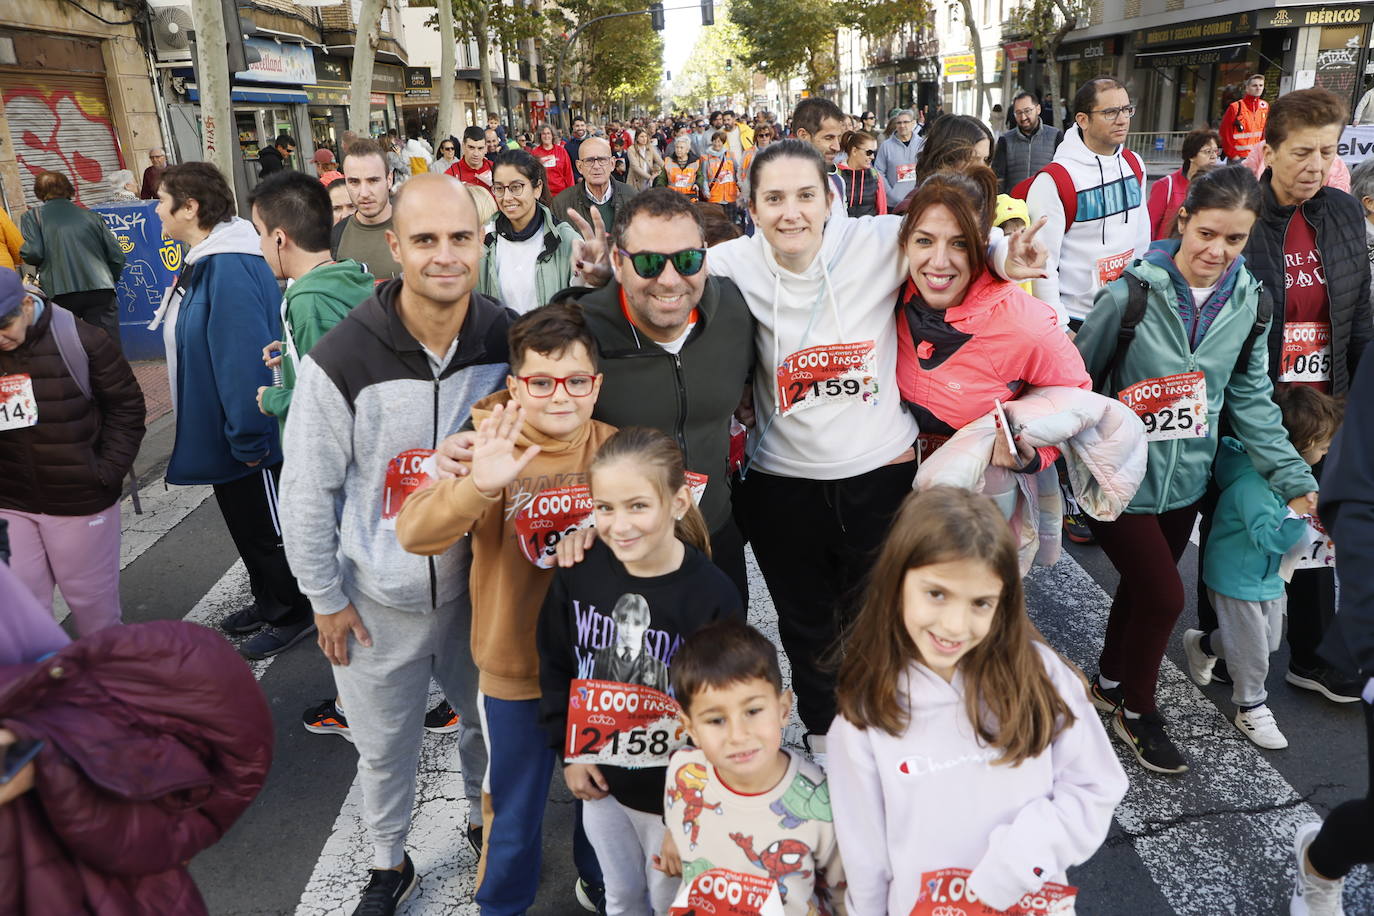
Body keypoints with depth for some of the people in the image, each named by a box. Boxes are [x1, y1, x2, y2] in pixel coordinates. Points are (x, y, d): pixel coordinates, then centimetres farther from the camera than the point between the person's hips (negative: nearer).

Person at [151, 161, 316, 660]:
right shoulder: (202, 263, 6)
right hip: (221, 433, 10)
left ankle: (293, 614, 27)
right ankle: (268, 602, 41)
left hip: (250, 442, -10)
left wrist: (247, 438, -25)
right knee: (244, 525, 23)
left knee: (267, 531, 8)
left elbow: (245, 360, -29)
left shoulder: (230, 271, -27)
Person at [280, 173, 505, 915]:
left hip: (477, 582, 2)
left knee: (487, 720, 22)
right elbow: (306, 492, -10)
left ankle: (484, 820, 52)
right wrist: (325, 597, -5)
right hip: (377, 600, -2)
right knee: (384, 746, 17)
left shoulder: (509, 341, -11)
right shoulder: (341, 360, -20)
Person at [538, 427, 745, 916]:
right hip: (599, 780, 3)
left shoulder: (713, 595, -24)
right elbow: (554, 667, 1)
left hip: (674, 786, -3)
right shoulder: (578, 573, -14)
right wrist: (568, 751, 0)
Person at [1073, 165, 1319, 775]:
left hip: (1185, 481, 5)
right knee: (1163, 596, -5)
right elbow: (1076, 380, -8)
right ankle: (1136, 710, 22)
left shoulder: (1249, 302, -3)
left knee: (1143, 587, 18)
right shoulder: (1131, 295, -18)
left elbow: (1250, 398, 4)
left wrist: (1293, 477, -2)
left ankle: (1110, 684, 43)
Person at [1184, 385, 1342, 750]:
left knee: (1270, 640, 24)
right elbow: (1269, 536, -34)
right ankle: (1251, 708, 28)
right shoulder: (1252, 482, -32)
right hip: (1239, 580, -9)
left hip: (1270, 575, 9)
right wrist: (1296, 511, -43)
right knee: (1251, 651, 5)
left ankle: (1202, 644, 46)